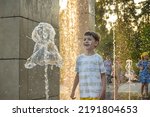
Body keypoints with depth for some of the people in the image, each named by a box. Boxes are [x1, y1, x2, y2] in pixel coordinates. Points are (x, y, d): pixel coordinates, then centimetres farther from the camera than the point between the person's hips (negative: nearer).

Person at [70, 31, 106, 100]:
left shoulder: (98, 58, -1)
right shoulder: (80, 58, 8)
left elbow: (103, 76, 0)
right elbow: (77, 76, 14)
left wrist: (103, 91, -9)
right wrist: (73, 91, 14)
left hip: (95, 93, -3)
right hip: (83, 93, 3)